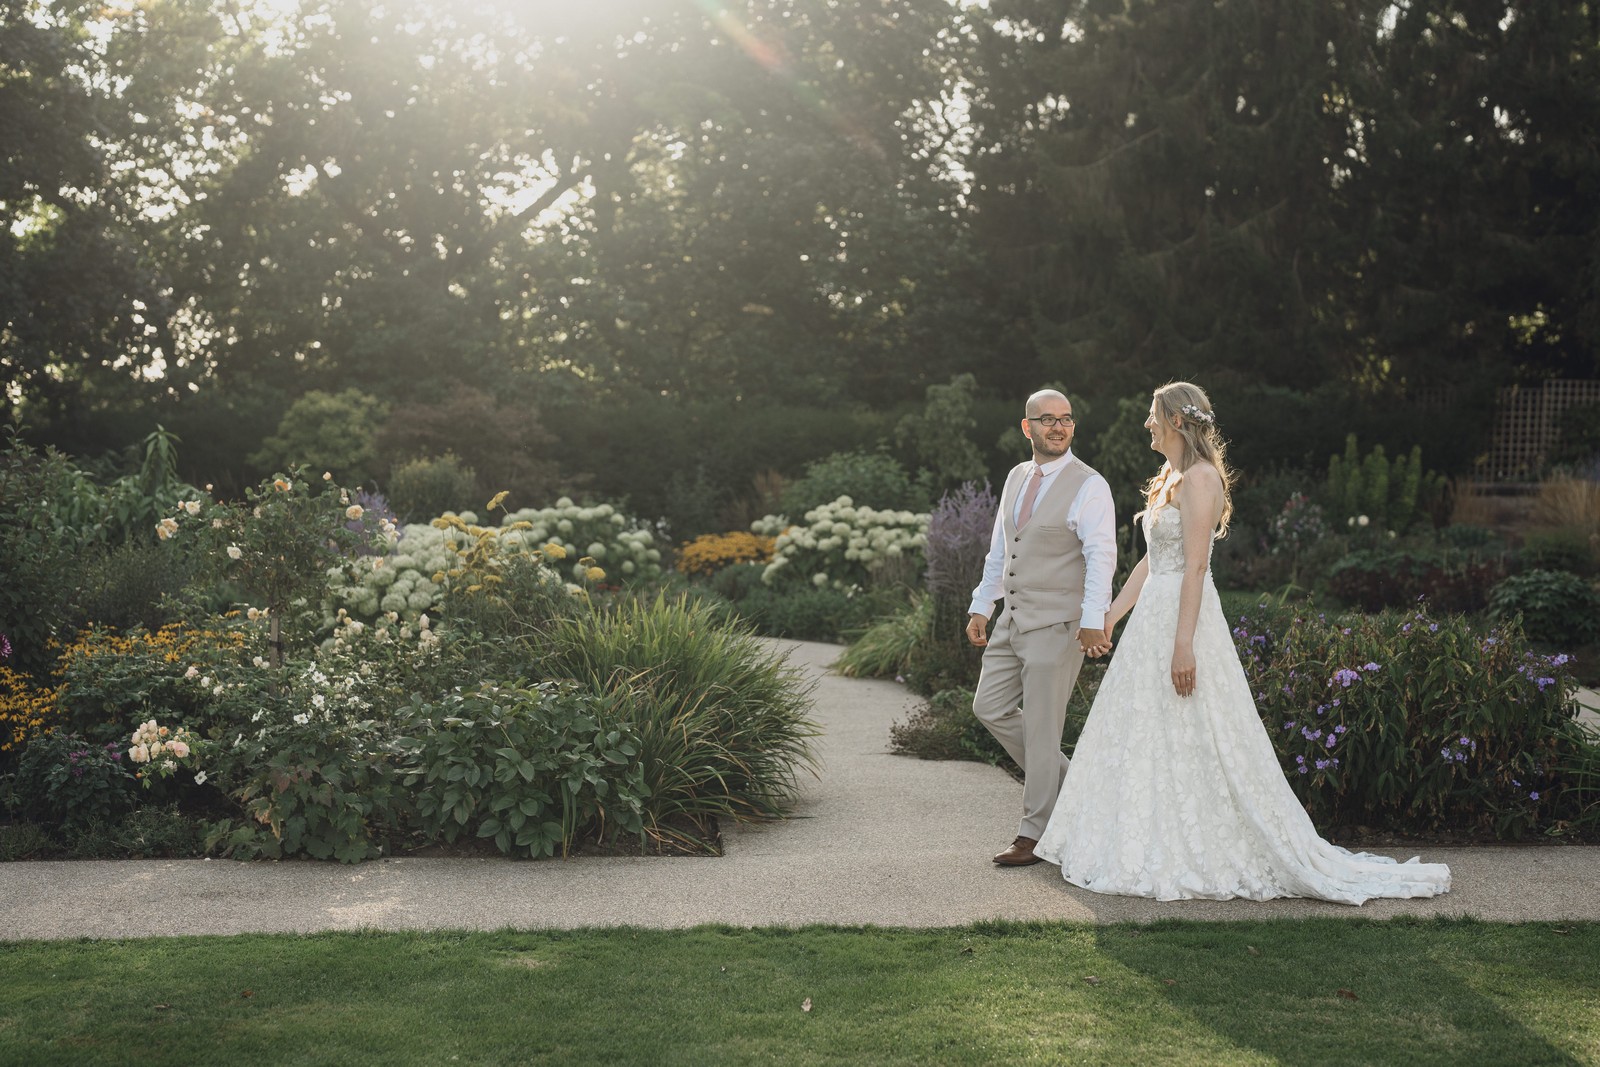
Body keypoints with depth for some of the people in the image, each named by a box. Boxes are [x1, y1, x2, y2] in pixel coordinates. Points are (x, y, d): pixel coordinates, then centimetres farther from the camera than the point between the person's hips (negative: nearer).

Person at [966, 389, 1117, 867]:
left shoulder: (1088, 486, -10)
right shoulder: (1016, 477, 12)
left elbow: (1101, 557, -18)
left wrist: (1093, 619, -27)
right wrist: (981, 605, 17)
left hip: (1056, 624, -8)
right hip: (1012, 620, 8)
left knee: (1041, 727, -2)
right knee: (990, 707, 12)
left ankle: (1034, 835, 9)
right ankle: (1060, 781, 28)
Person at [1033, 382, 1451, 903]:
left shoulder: (1199, 478, -13)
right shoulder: (1168, 479, 16)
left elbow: (1195, 566, -20)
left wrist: (1184, 644, -24)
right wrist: (1108, 619, 19)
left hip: (1183, 619, -10)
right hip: (1152, 619, 10)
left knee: (1192, 746, -3)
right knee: (1146, 739, 12)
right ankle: (1161, 853, 20)